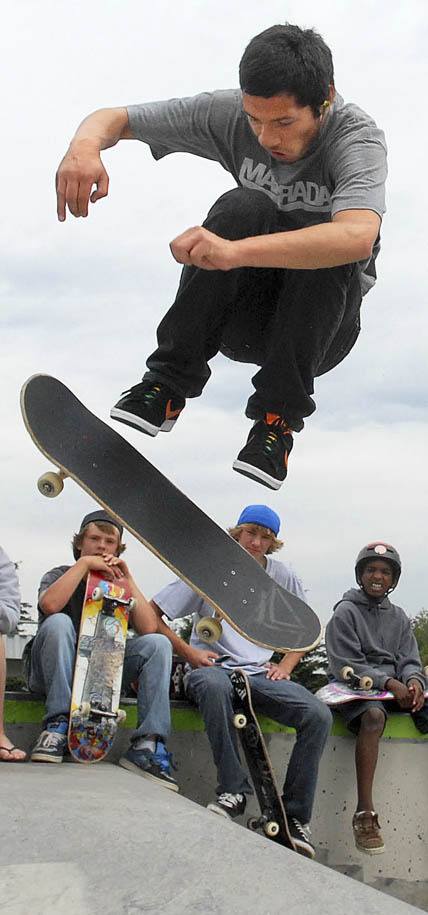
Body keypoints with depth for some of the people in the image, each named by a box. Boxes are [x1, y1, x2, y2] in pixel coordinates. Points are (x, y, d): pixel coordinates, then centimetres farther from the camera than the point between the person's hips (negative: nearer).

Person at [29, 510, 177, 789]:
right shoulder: (61, 575, 6)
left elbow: (149, 628, -5)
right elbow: (50, 605, -21)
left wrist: (127, 579, -7)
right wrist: (84, 564, -14)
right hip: (56, 674, -3)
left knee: (158, 644, -17)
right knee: (59, 623, -30)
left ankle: (148, 745, -30)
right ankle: (58, 726, -33)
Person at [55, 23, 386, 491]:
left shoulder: (358, 137, -24)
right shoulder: (228, 112, -12)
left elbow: (358, 236, -45)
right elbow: (114, 118, -5)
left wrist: (235, 251, -57)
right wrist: (85, 146, -32)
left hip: (319, 323, -2)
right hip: (241, 310, 2)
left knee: (331, 249, -34)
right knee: (244, 206, -28)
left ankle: (278, 417, -24)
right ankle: (170, 383, -22)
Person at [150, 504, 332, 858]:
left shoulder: (283, 576, 11)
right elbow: (152, 617, 4)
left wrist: (285, 665, 4)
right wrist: (189, 652, -8)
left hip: (261, 673, 3)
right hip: (212, 666, -3)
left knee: (319, 715, -25)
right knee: (215, 686, -43)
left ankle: (296, 817, -16)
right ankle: (234, 791, -33)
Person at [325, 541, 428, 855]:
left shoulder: (399, 617, 20)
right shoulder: (345, 613, 3)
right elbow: (345, 665, -7)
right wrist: (389, 683, -19)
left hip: (397, 687, 6)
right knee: (374, 714, -38)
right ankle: (365, 813, -45)